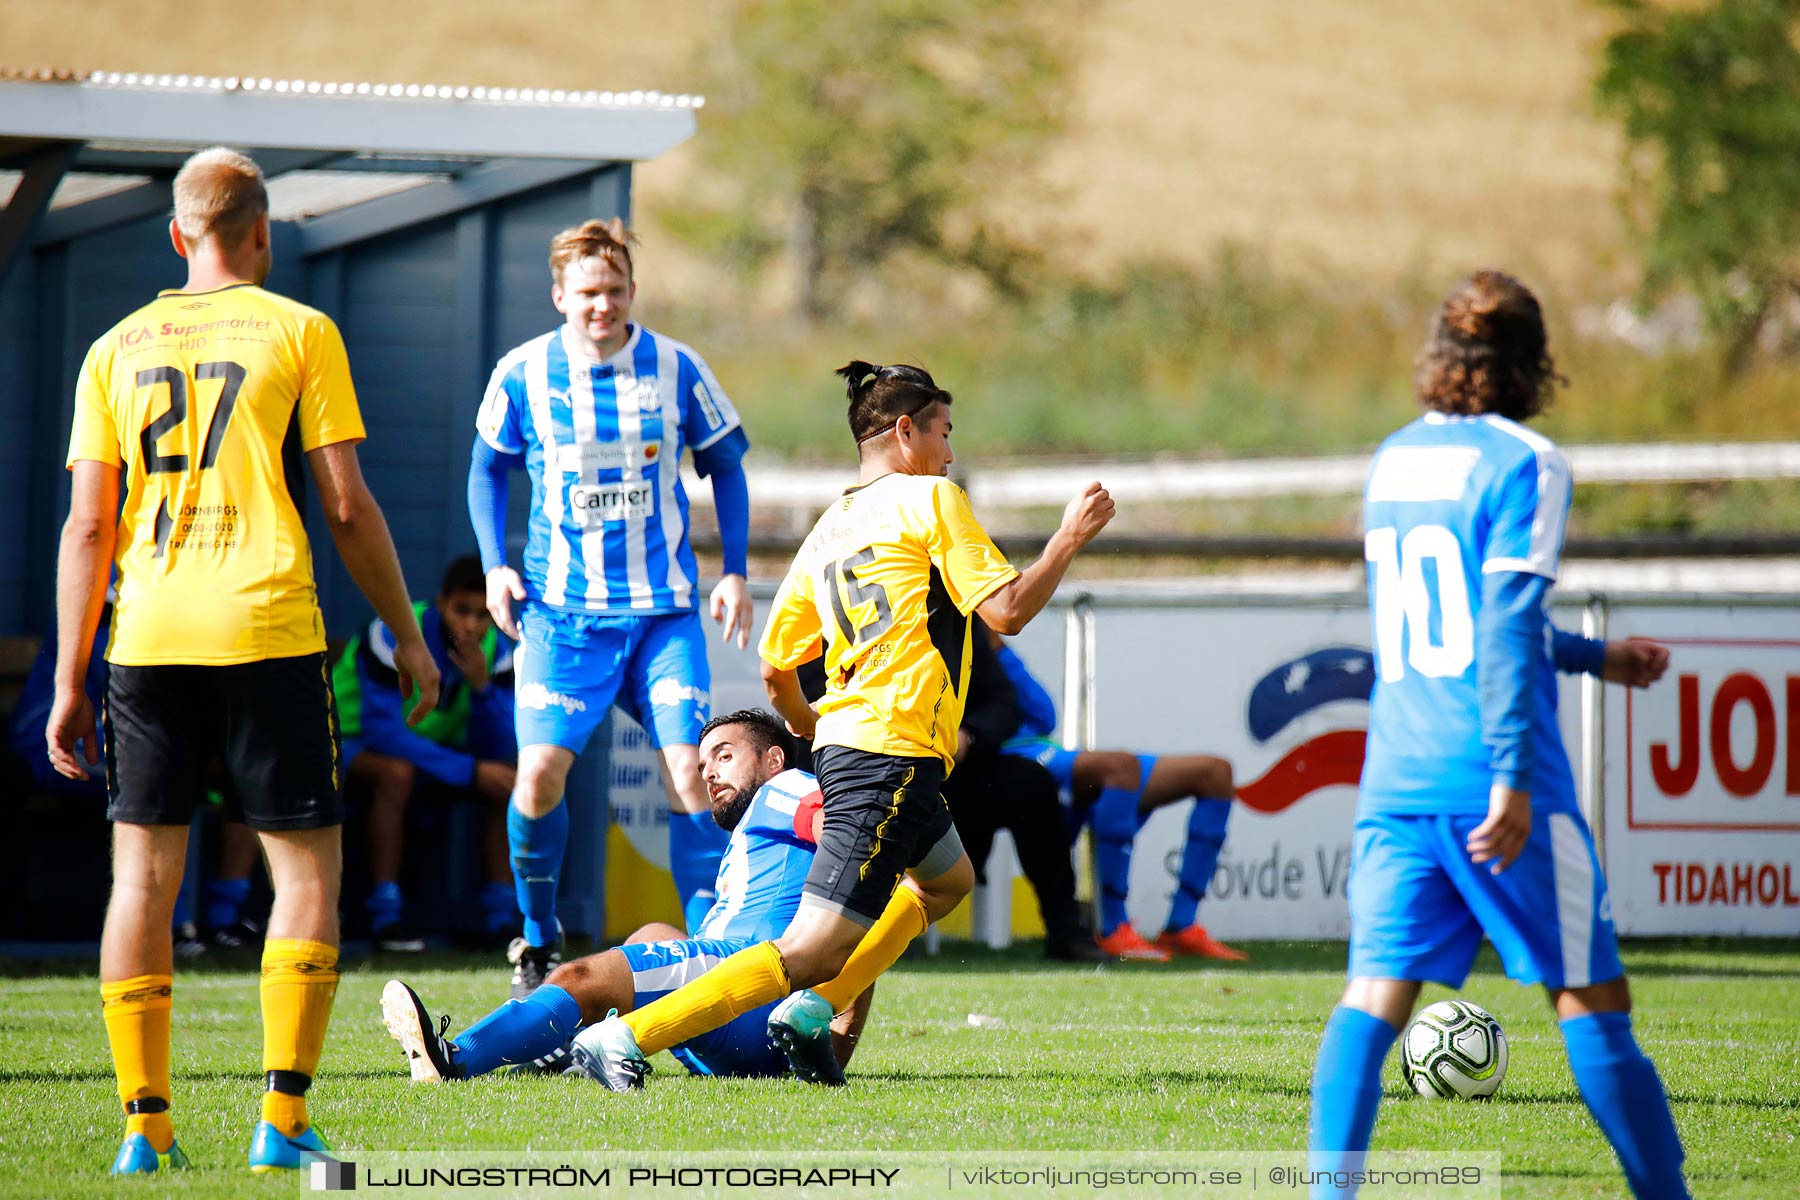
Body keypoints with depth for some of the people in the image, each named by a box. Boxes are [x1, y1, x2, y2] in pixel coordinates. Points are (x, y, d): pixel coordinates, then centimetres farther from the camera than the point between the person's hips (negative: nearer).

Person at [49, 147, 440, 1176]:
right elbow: (348, 506, 0)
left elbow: (88, 525, 8)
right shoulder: (300, 332, 3)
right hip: (268, 632, -3)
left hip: (147, 638, 3)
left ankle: (146, 1127, 3)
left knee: (144, 875, 7)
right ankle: (284, 1120, -6)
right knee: (307, 866, 4)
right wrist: (407, 635, 10)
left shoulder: (118, 348, 11)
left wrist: (69, 683, 12)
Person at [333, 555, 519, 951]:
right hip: (353, 747, -6)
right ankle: (385, 915, -36)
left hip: (430, 749, 6)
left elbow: (497, 751, -12)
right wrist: (470, 771, -34)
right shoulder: (393, 636, -25)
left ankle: (501, 917, -15)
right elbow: (382, 731, -31)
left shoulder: (495, 652, -8)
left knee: (507, 779, -15)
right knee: (396, 772, -38)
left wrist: (481, 686, -30)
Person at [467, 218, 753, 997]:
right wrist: (495, 566, 3)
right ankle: (538, 941, 9)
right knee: (540, 771, -14)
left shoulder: (675, 370, -1)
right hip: (561, 611, -1)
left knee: (691, 771, -10)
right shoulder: (522, 376, -2)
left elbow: (724, 465, 13)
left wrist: (734, 573, 7)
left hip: (663, 611, 1)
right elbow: (488, 469, 14)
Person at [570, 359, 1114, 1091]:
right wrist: (1071, 537, 3)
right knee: (812, 951, -13)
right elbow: (1006, 610, -9)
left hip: (845, 746, 9)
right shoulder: (931, 500, -3)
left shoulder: (829, 529, 17)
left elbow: (775, 667, 19)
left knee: (947, 878, 32)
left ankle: (811, 1009, 16)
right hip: (894, 757, -9)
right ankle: (628, 1037, -22)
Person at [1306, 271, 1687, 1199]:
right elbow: (1507, 627, -15)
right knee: (1589, 995, 4)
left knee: (1374, 995, -1)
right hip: (1488, 778, -6)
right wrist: (1513, 778, -18)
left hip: (1395, 777, 6)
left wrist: (1594, 656, 36)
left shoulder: (1392, 462, 15)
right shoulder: (1521, 463, -6)